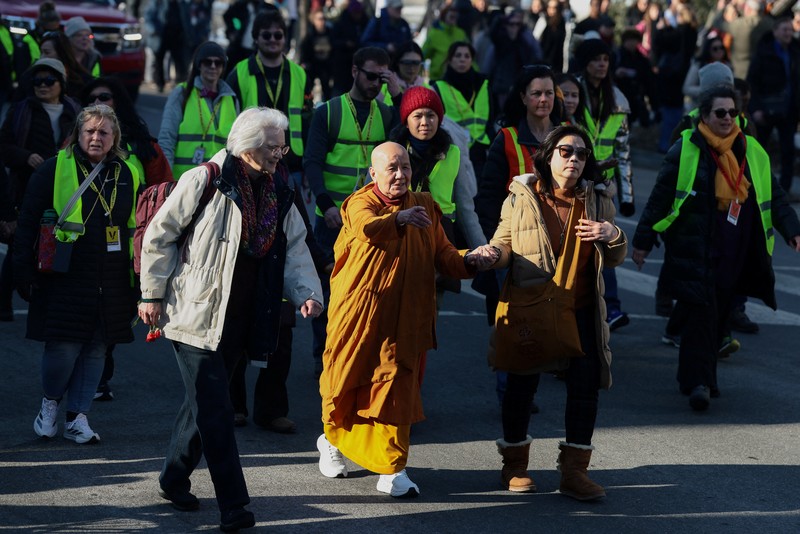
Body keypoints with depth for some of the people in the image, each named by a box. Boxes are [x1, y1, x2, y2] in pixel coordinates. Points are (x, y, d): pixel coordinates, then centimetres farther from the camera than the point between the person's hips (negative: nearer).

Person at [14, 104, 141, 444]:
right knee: (63, 346, -7)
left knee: (96, 349, 6)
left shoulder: (128, 175, 9)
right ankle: (50, 402, 20)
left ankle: (77, 417, 16)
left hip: (112, 284, 4)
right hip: (65, 279, -4)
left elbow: (139, 228, 16)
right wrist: (24, 273, -6)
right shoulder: (54, 170, -2)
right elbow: (28, 222, -1)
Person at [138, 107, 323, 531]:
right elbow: (159, 235, -6)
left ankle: (174, 480, 33)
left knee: (203, 403, 16)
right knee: (215, 410, -9)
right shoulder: (204, 182, -10)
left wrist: (307, 293, -10)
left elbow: (294, 252, 10)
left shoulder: (278, 199, 10)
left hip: (240, 321, 6)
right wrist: (153, 295, -7)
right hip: (196, 316, -6)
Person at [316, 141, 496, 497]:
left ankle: (391, 470, 0)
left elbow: (442, 254, 5)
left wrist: (468, 260, -16)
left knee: (397, 386, -3)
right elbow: (366, 227, -31)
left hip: (404, 317, 3)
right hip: (358, 313, -3)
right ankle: (333, 441, 37)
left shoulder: (425, 207, 10)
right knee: (347, 378, 9)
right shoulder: (360, 202, -6)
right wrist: (398, 218, -51)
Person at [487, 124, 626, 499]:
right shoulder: (520, 200, -2)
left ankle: (574, 471, 9)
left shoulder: (597, 204, 6)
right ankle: (514, 466, 23)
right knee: (522, 385, 6)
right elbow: (503, 247, 2)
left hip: (580, 311, 3)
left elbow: (615, 259, 11)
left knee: (585, 386, -2)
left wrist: (613, 236, -11)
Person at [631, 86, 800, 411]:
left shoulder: (752, 153, 9)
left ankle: (696, 376, 23)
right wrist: (643, 241, 2)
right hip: (693, 249, -5)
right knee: (701, 312, -14)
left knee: (719, 315, 9)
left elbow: (774, 197, 13)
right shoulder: (685, 151, -3)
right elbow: (660, 197, 1)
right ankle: (698, 382, -14)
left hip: (732, 255, 5)